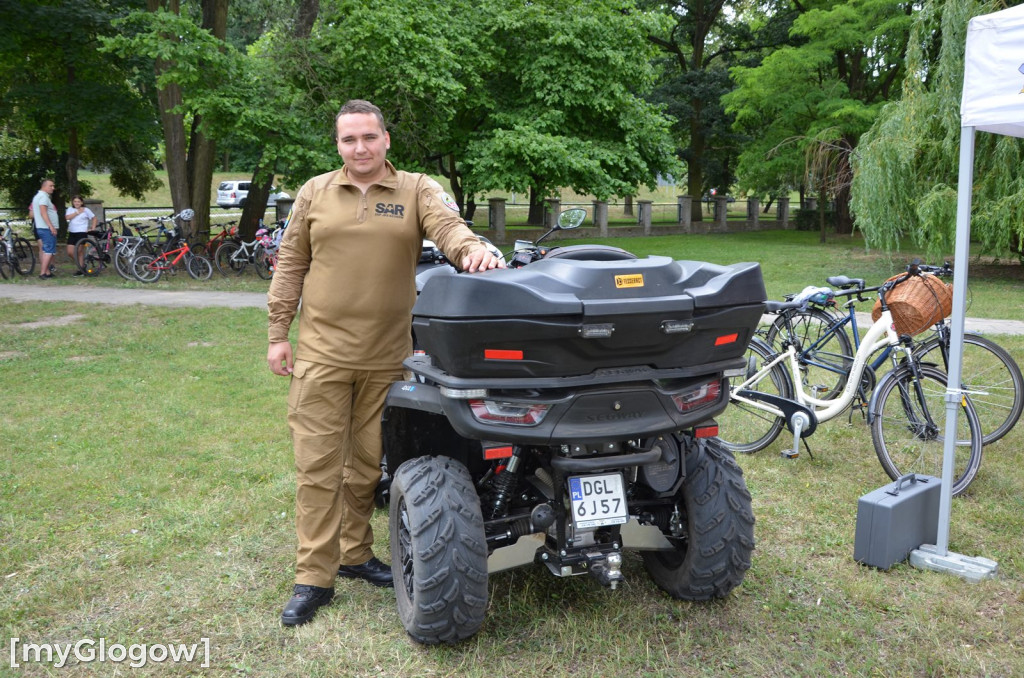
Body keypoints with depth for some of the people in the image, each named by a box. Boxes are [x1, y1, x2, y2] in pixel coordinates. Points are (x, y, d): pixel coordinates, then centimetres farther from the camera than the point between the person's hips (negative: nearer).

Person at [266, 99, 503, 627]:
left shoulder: (416, 190, 5)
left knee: (367, 464, 12)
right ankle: (313, 578, 10)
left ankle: (355, 554, 29)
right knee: (318, 465, 0)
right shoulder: (315, 193, 8)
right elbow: (289, 266, 11)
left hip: (386, 359, 0)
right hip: (322, 354, 0)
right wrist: (278, 335, 7)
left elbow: (447, 226, -13)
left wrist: (471, 249, -37)